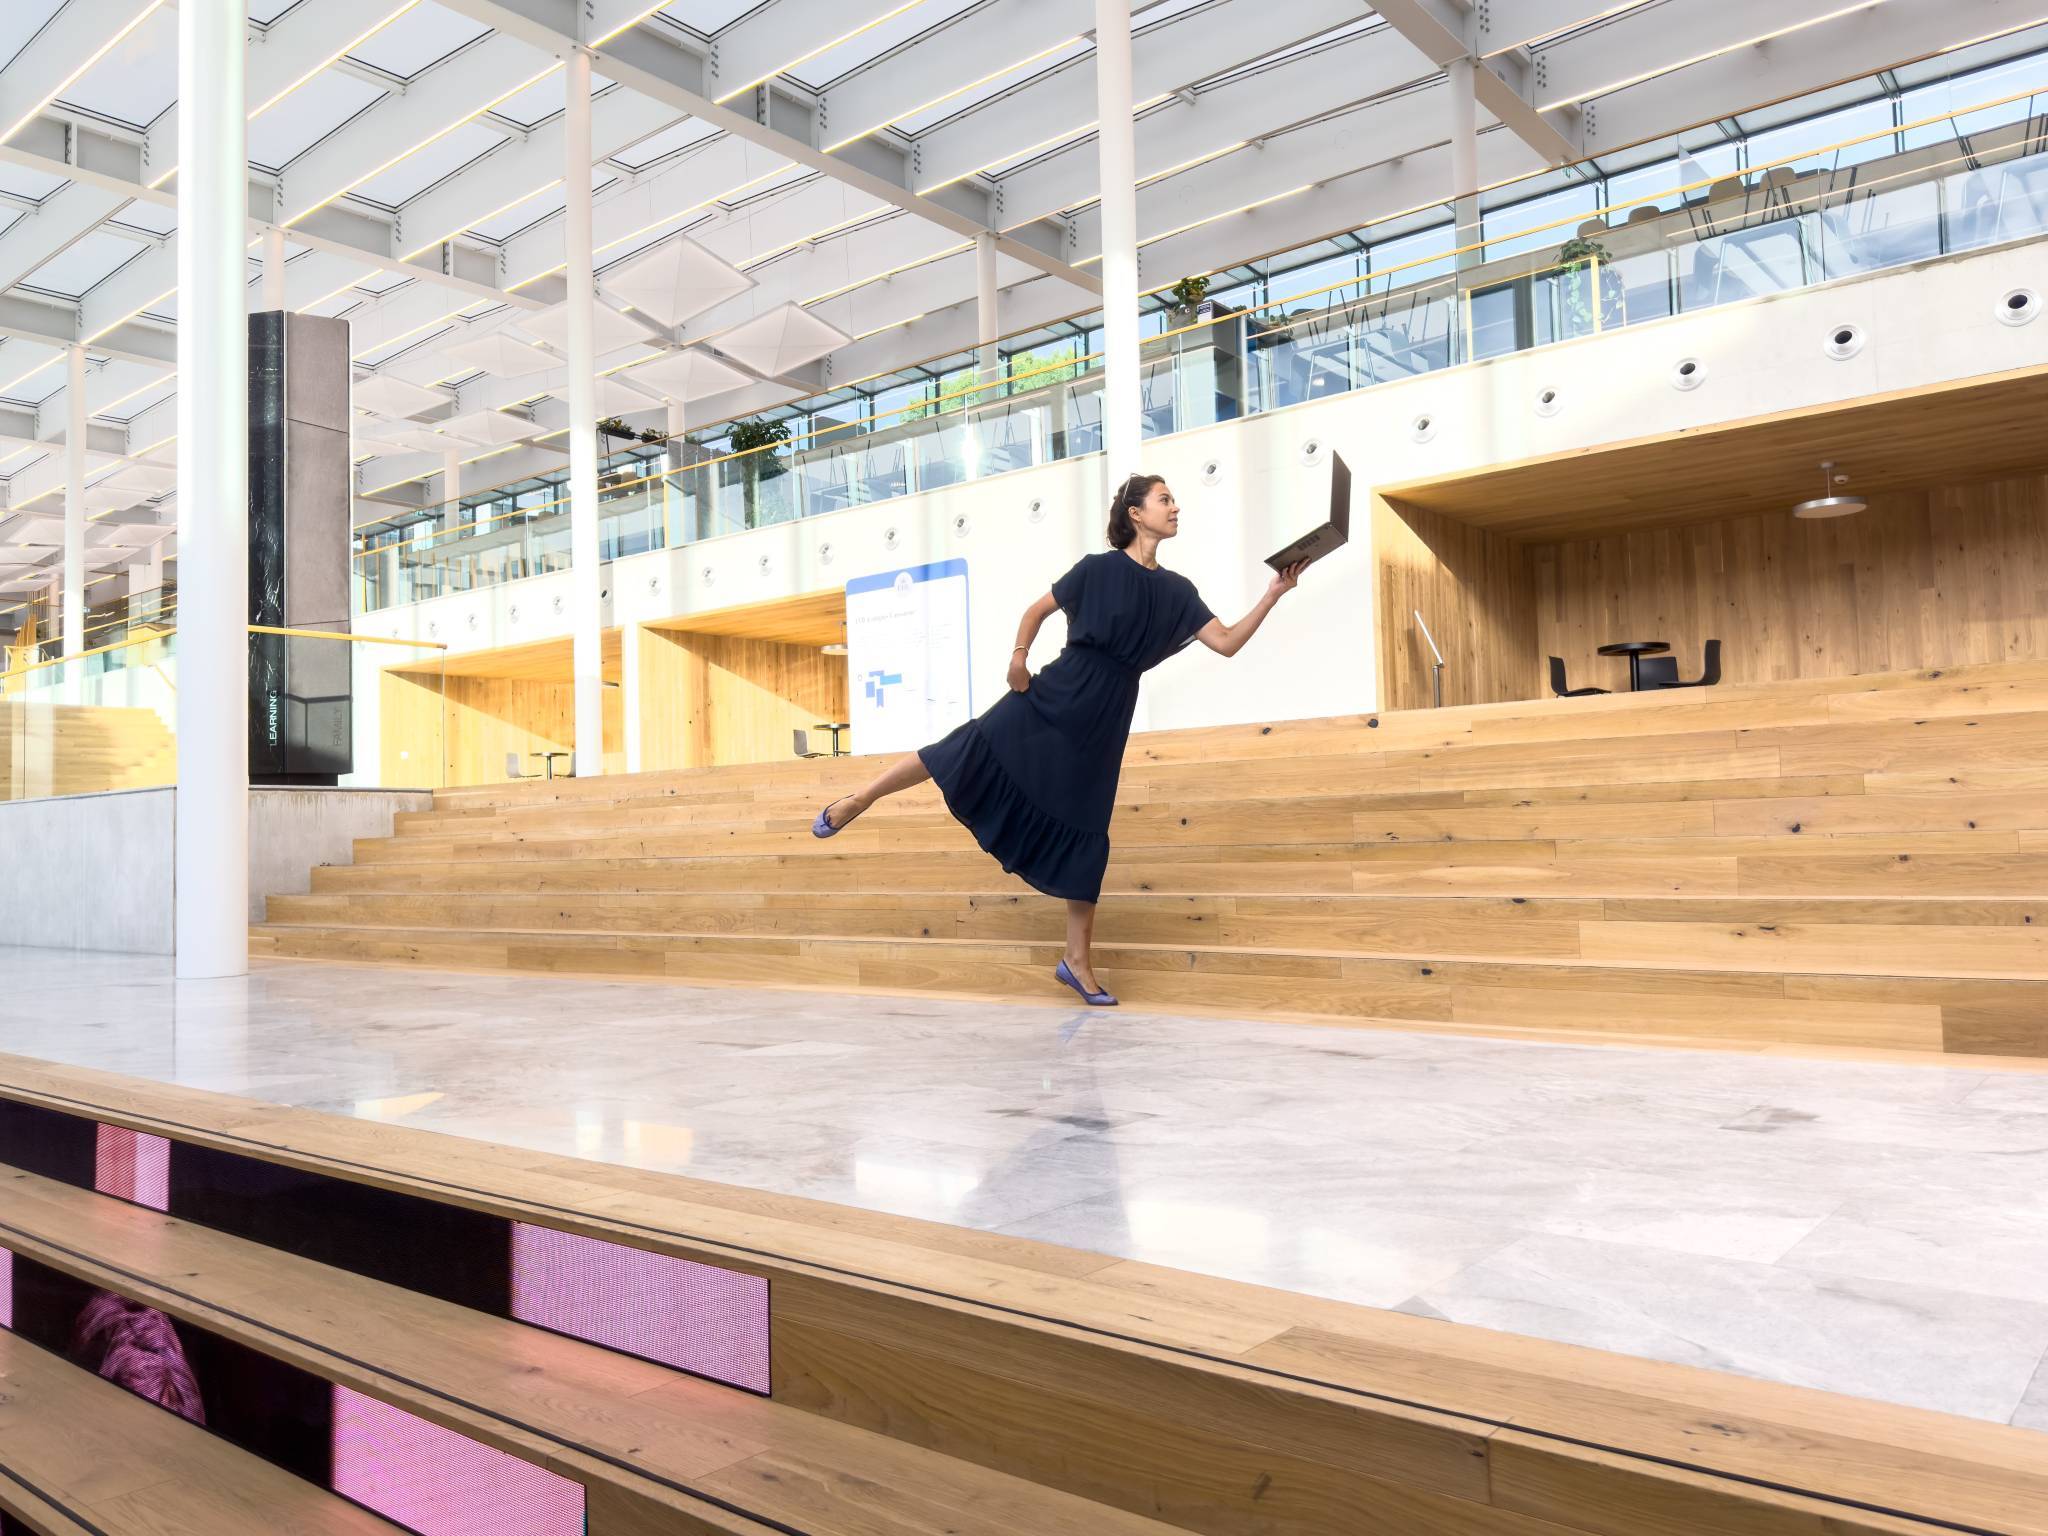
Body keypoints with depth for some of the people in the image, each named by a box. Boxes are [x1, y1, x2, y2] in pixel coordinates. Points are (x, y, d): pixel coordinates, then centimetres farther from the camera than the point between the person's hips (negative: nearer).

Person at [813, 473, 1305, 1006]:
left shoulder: (1177, 591, 7)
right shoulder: (1098, 568, -3)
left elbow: (1228, 643, 2)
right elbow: (1038, 609, 6)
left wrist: (1273, 595, -5)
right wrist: (1019, 655, -6)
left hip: (1104, 716, 3)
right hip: (1057, 692, -3)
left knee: (1086, 832, 4)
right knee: (972, 747, -11)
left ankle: (1077, 961, 10)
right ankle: (856, 801, 9)